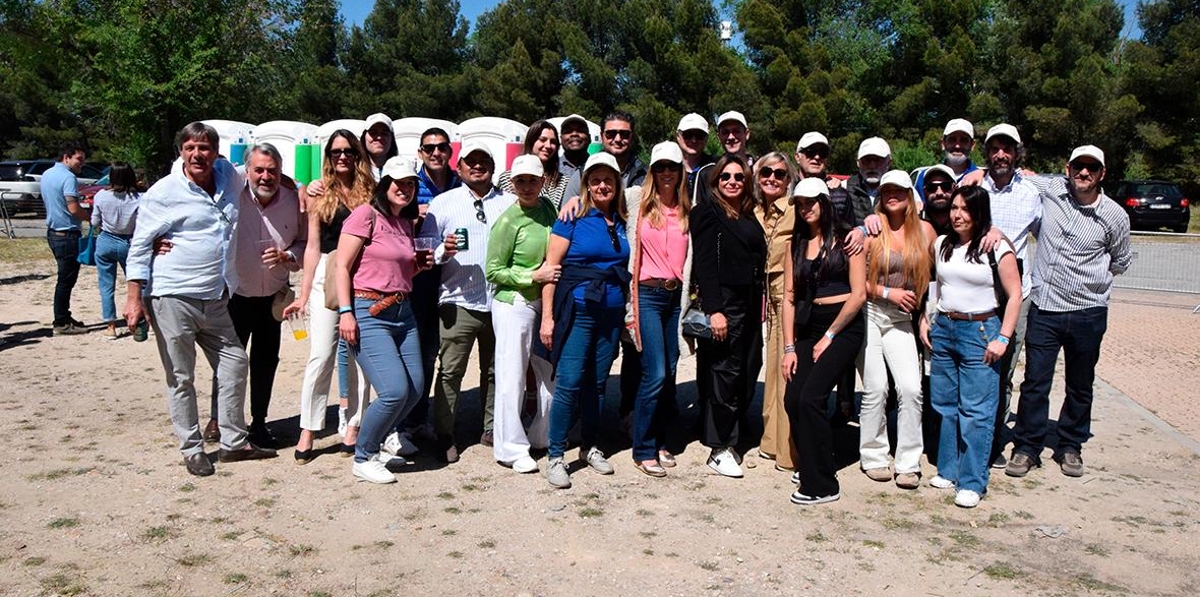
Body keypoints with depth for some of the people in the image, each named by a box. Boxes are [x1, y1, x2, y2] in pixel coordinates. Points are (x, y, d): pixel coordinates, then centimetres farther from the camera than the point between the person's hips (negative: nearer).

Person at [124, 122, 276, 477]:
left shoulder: (228, 177, 6)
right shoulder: (165, 192, -8)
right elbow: (139, 246, -5)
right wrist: (134, 299, -11)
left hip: (215, 299, 6)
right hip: (173, 298, -6)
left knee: (234, 362, 9)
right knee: (181, 378, 3)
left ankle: (234, 442, 21)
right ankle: (192, 450, 15)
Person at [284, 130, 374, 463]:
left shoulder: (369, 192, 8)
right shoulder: (319, 193, 7)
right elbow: (313, 246, 6)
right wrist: (304, 294, 3)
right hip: (327, 276, -1)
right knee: (321, 355, -4)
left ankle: (351, 427, 13)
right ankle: (308, 431, 5)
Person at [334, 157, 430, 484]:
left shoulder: (406, 222, 16)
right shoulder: (366, 215, -8)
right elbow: (341, 265, -11)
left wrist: (421, 265, 7)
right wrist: (345, 312, -17)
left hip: (402, 311, 8)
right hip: (368, 312, -8)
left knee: (415, 389, 5)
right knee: (395, 391, -14)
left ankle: (372, 444, 27)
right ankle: (362, 458, 7)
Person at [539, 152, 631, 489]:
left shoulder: (621, 222, 11)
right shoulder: (573, 218, -3)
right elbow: (551, 267, -6)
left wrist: (628, 312, 11)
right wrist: (547, 316, -12)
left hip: (612, 314, 5)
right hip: (577, 310, -4)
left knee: (597, 383, 11)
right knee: (569, 383, -8)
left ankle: (590, 447, 26)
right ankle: (555, 457, 2)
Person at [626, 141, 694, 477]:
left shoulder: (688, 211, 10)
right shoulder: (637, 200, 1)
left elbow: (689, 257, 14)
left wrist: (686, 297, 10)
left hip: (675, 295, 4)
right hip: (647, 295, -4)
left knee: (669, 374, 9)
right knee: (656, 374, -9)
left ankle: (660, 442, 23)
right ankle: (643, 450, 4)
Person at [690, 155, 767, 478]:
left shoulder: (749, 217, 17)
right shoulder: (709, 214, -4)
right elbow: (705, 266, -13)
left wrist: (759, 304, 13)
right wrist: (714, 310, -20)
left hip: (749, 304, 8)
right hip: (724, 303, -7)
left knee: (748, 371, 7)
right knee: (726, 372, -5)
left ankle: (727, 437, 20)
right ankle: (719, 449, 4)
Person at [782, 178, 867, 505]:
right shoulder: (796, 245, 12)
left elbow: (858, 294, -6)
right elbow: (789, 297, 7)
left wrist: (829, 336, -7)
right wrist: (789, 347, 1)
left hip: (844, 327, -5)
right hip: (807, 327, 5)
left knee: (811, 397, -16)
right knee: (793, 399, -5)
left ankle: (822, 485, -4)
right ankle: (808, 467, 19)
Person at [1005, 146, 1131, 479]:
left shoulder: (1114, 216, -3)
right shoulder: (1050, 190, -2)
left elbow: (1121, 263, 12)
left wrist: (1088, 277, 8)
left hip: (1087, 313, 0)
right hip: (1044, 307, 0)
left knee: (1080, 386, 14)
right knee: (1035, 382, 3)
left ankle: (1070, 447, 31)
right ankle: (1027, 447, 17)